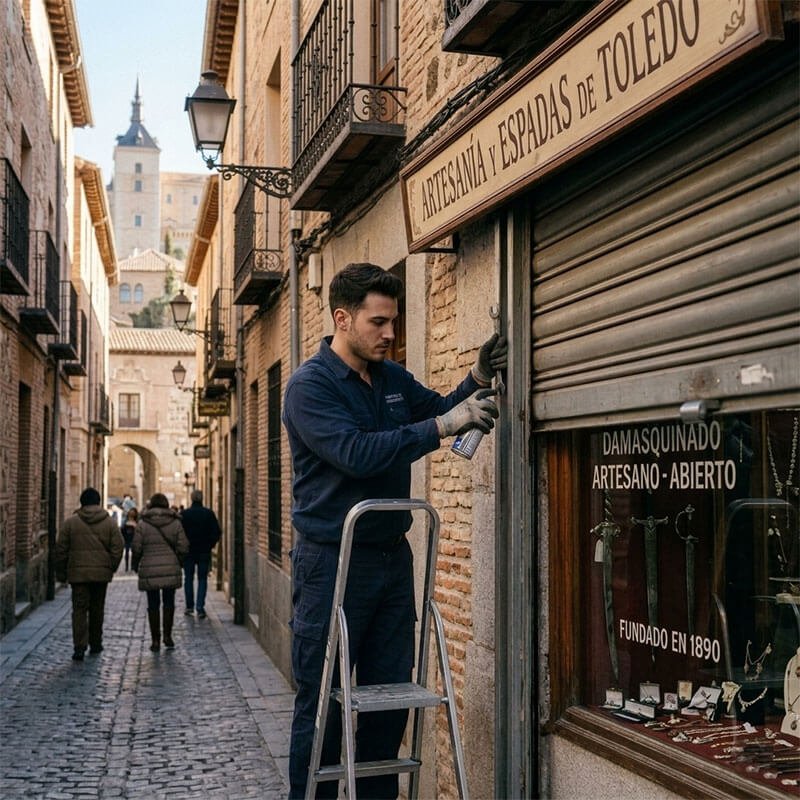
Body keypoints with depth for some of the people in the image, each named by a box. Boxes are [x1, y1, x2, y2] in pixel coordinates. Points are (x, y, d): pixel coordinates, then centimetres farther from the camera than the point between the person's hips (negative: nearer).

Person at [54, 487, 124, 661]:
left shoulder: (71, 522, 0)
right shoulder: (110, 523, 2)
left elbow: (61, 549, 1)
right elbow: (117, 548, -1)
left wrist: (61, 573, 10)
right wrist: (111, 568, 13)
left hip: (78, 573, -1)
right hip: (101, 573, 1)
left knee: (79, 609, -1)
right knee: (97, 609, 15)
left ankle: (79, 647, -13)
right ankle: (95, 643, 25)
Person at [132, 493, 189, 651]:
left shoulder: (142, 524, -3)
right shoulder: (175, 522, 0)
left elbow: (136, 548, -4)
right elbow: (183, 547, -1)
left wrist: (136, 565, 12)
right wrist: (178, 561, 16)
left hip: (149, 570, -1)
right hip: (171, 569, 1)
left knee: (153, 605, 6)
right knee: (169, 602, 14)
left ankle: (155, 640, 7)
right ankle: (167, 635, 11)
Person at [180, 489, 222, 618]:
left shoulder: (184, 514, -6)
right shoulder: (209, 514, -5)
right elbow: (217, 532, -5)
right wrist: (210, 544, 8)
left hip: (188, 551, 0)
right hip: (204, 552, 0)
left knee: (188, 578, 13)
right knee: (202, 579, 5)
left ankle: (189, 606, 15)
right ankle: (200, 608, -6)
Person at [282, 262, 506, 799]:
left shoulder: (393, 378, 9)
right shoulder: (309, 386, -12)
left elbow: (437, 410, 21)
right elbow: (357, 453, -25)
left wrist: (479, 379, 1)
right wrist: (442, 426, -25)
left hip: (392, 556, 7)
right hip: (332, 560, -6)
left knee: (390, 694, 12)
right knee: (322, 701, 2)